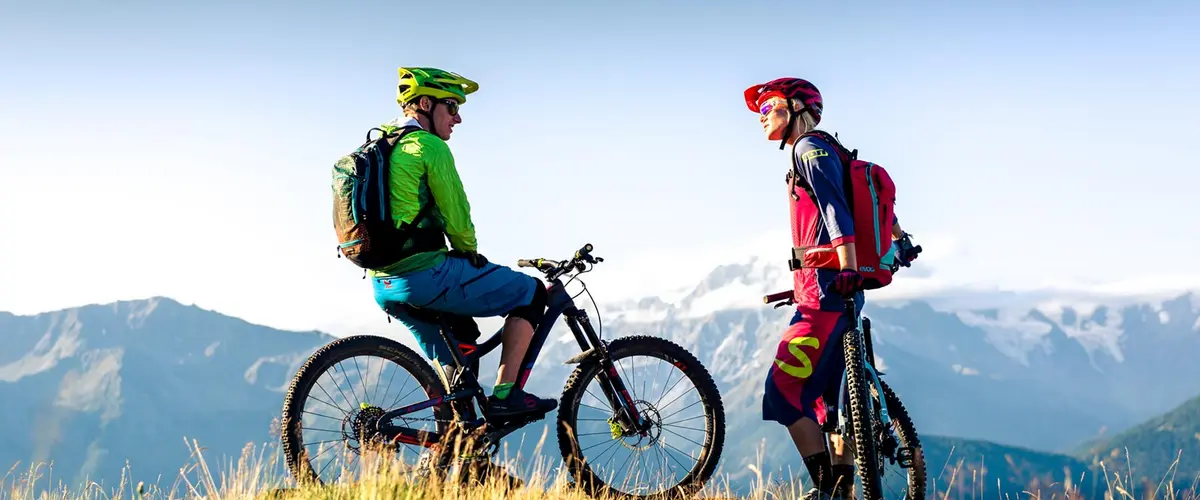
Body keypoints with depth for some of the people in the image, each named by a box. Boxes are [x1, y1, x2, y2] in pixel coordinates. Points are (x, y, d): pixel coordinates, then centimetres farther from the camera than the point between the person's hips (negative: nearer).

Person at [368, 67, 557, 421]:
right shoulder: (429, 146, -9)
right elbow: (455, 216, -10)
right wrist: (471, 252, 11)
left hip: (385, 285, 10)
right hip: (424, 273, -10)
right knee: (530, 293, 5)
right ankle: (505, 395, 0)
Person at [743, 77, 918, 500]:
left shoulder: (809, 150, -8)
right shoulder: (824, 152, 21)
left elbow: (835, 207, -22)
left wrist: (848, 267, -33)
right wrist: (899, 237, 46)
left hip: (825, 292, -10)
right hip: (836, 294, 10)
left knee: (784, 390, -13)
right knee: (828, 394, 13)